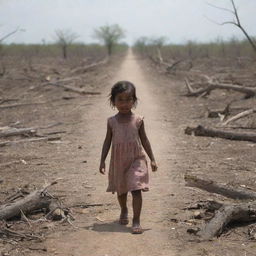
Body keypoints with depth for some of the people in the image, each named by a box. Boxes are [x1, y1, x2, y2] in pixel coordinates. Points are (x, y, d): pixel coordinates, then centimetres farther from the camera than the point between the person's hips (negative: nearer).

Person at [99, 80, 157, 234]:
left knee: (136, 190, -12)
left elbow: (144, 140, 3)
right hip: (118, 162, 2)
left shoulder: (138, 120, -5)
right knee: (121, 191, 17)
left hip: (136, 160, -2)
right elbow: (108, 142, 3)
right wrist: (102, 161, -1)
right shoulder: (112, 122, -3)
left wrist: (152, 159, 2)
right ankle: (124, 211, 44)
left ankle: (136, 221, -7)